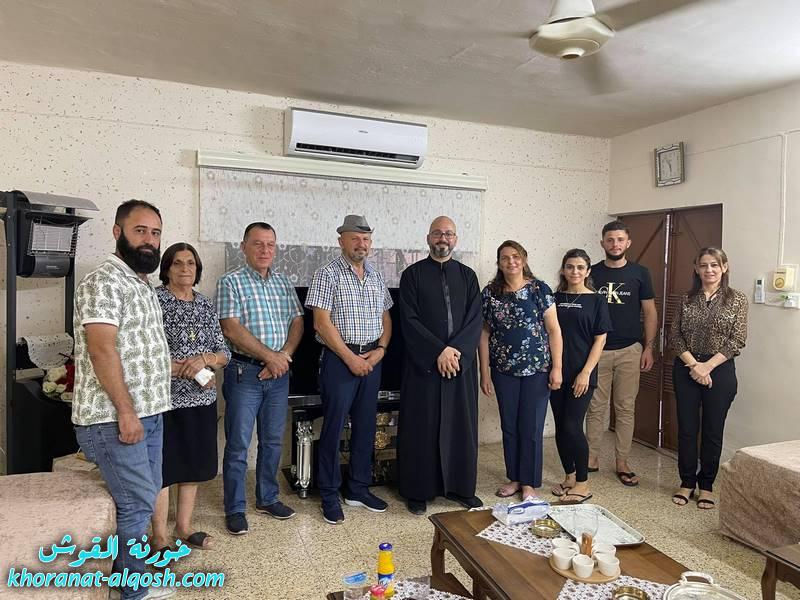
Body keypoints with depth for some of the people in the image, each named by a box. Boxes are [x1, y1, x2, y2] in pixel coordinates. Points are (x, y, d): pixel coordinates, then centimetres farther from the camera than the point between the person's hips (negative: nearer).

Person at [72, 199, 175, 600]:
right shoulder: (104, 281, -15)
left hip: (149, 413, 9)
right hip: (114, 418, -9)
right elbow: (102, 349, -23)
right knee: (138, 504, -1)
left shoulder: (142, 284, 15)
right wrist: (126, 412, -22)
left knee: (144, 498, 16)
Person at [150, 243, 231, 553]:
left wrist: (204, 359, -14)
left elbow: (224, 353, 6)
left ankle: (183, 526, 30)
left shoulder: (206, 305, 9)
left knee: (194, 464, 14)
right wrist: (181, 369, -19)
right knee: (163, 467, 4)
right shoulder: (154, 301, -7)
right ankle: (160, 536, 20)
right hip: (166, 398, -5)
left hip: (201, 399, 6)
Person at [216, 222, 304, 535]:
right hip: (244, 372, -5)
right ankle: (235, 509, 17)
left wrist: (285, 355, -9)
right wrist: (270, 356, -15)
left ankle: (268, 498, 30)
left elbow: (297, 322, 7)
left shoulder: (283, 282, 11)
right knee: (238, 444, 3)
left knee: (273, 441, 15)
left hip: (279, 372, 5)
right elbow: (232, 328, -15)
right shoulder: (230, 282, -6)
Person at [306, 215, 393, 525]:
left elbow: (386, 317, 16)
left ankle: (358, 489, 26)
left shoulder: (376, 276, 12)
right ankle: (330, 496, 15)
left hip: (372, 359, 6)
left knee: (365, 426, 12)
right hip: (340, 358, -6)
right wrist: (351, 358, -14)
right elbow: (322, 322, -13)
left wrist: (381, 349, -1)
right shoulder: (328, 274, -7)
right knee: (334, 427, 1)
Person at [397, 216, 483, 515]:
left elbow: (474, 320, 2)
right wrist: (439, 351, -15)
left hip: (461, 362, 3)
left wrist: (455, 351, -13)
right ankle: (418, 490, 16)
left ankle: (461, 486, 23)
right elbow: (409, 320, -7)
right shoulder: (413, 274, 1)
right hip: (423, 363, -2)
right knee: (421, 425, 3)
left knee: (461, 424, 8)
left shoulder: (467, 275, 9)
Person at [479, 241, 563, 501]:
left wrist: (557, 367, -8)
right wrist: (484, 372, 1)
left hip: (537, 369, -2)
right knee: (509, 426, 12)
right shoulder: (489, 293, 1)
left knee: (532, 428, 5)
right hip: (504, 371, 2)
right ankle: (514, 478, 28)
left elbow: (553, 329, -4)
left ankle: (529, 483, 20)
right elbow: (484, 333, 3)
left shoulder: (539, 289, -5)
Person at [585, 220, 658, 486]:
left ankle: (622, 463, 17)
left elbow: (650, 312, 5)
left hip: (629, 351, 0)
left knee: (626, 409, 6)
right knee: (595, 407, 5)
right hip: (597, 350, 0)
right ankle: (592, 458, 17)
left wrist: (648, 347, -1)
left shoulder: (639, 273, 4)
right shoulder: (592, 273, 4)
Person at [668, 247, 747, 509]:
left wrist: (708, 366, -14)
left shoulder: (737, 300, -1)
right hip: (686, 369, 2)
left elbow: (737, 341, -7)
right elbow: (675, 336, 1)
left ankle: (706, 485, 22)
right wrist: (693, 364, -11)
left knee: (713, 430, 7)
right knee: (686, 428, 7)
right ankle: (687, 482, 21)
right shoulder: (687, 299, 5)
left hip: (720, 370, -2)